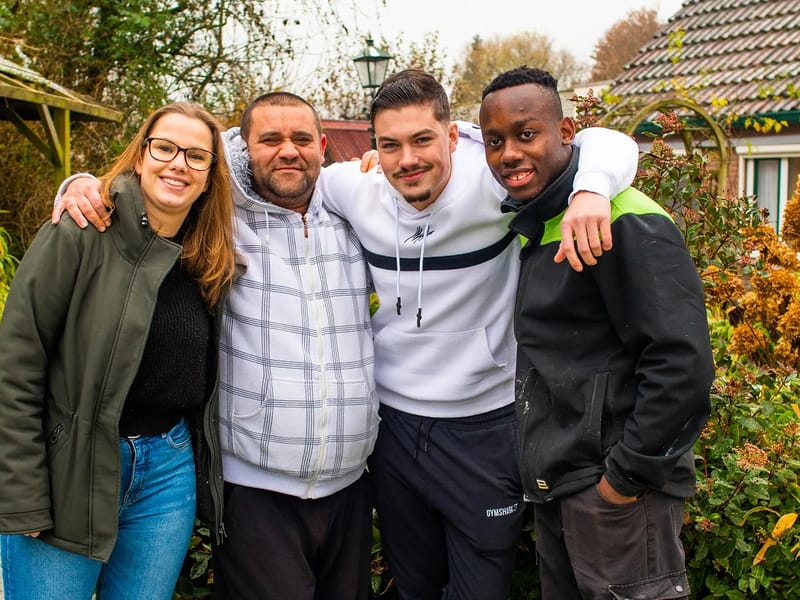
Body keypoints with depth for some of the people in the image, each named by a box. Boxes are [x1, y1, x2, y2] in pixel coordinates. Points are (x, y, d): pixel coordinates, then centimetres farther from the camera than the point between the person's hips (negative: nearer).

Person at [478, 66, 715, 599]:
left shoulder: (625, 224, -18)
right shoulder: (533, 224, 9)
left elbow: (684, 362, -24)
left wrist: (629, 474, -18)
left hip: (615, 492, -9)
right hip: (555, 484, 9)